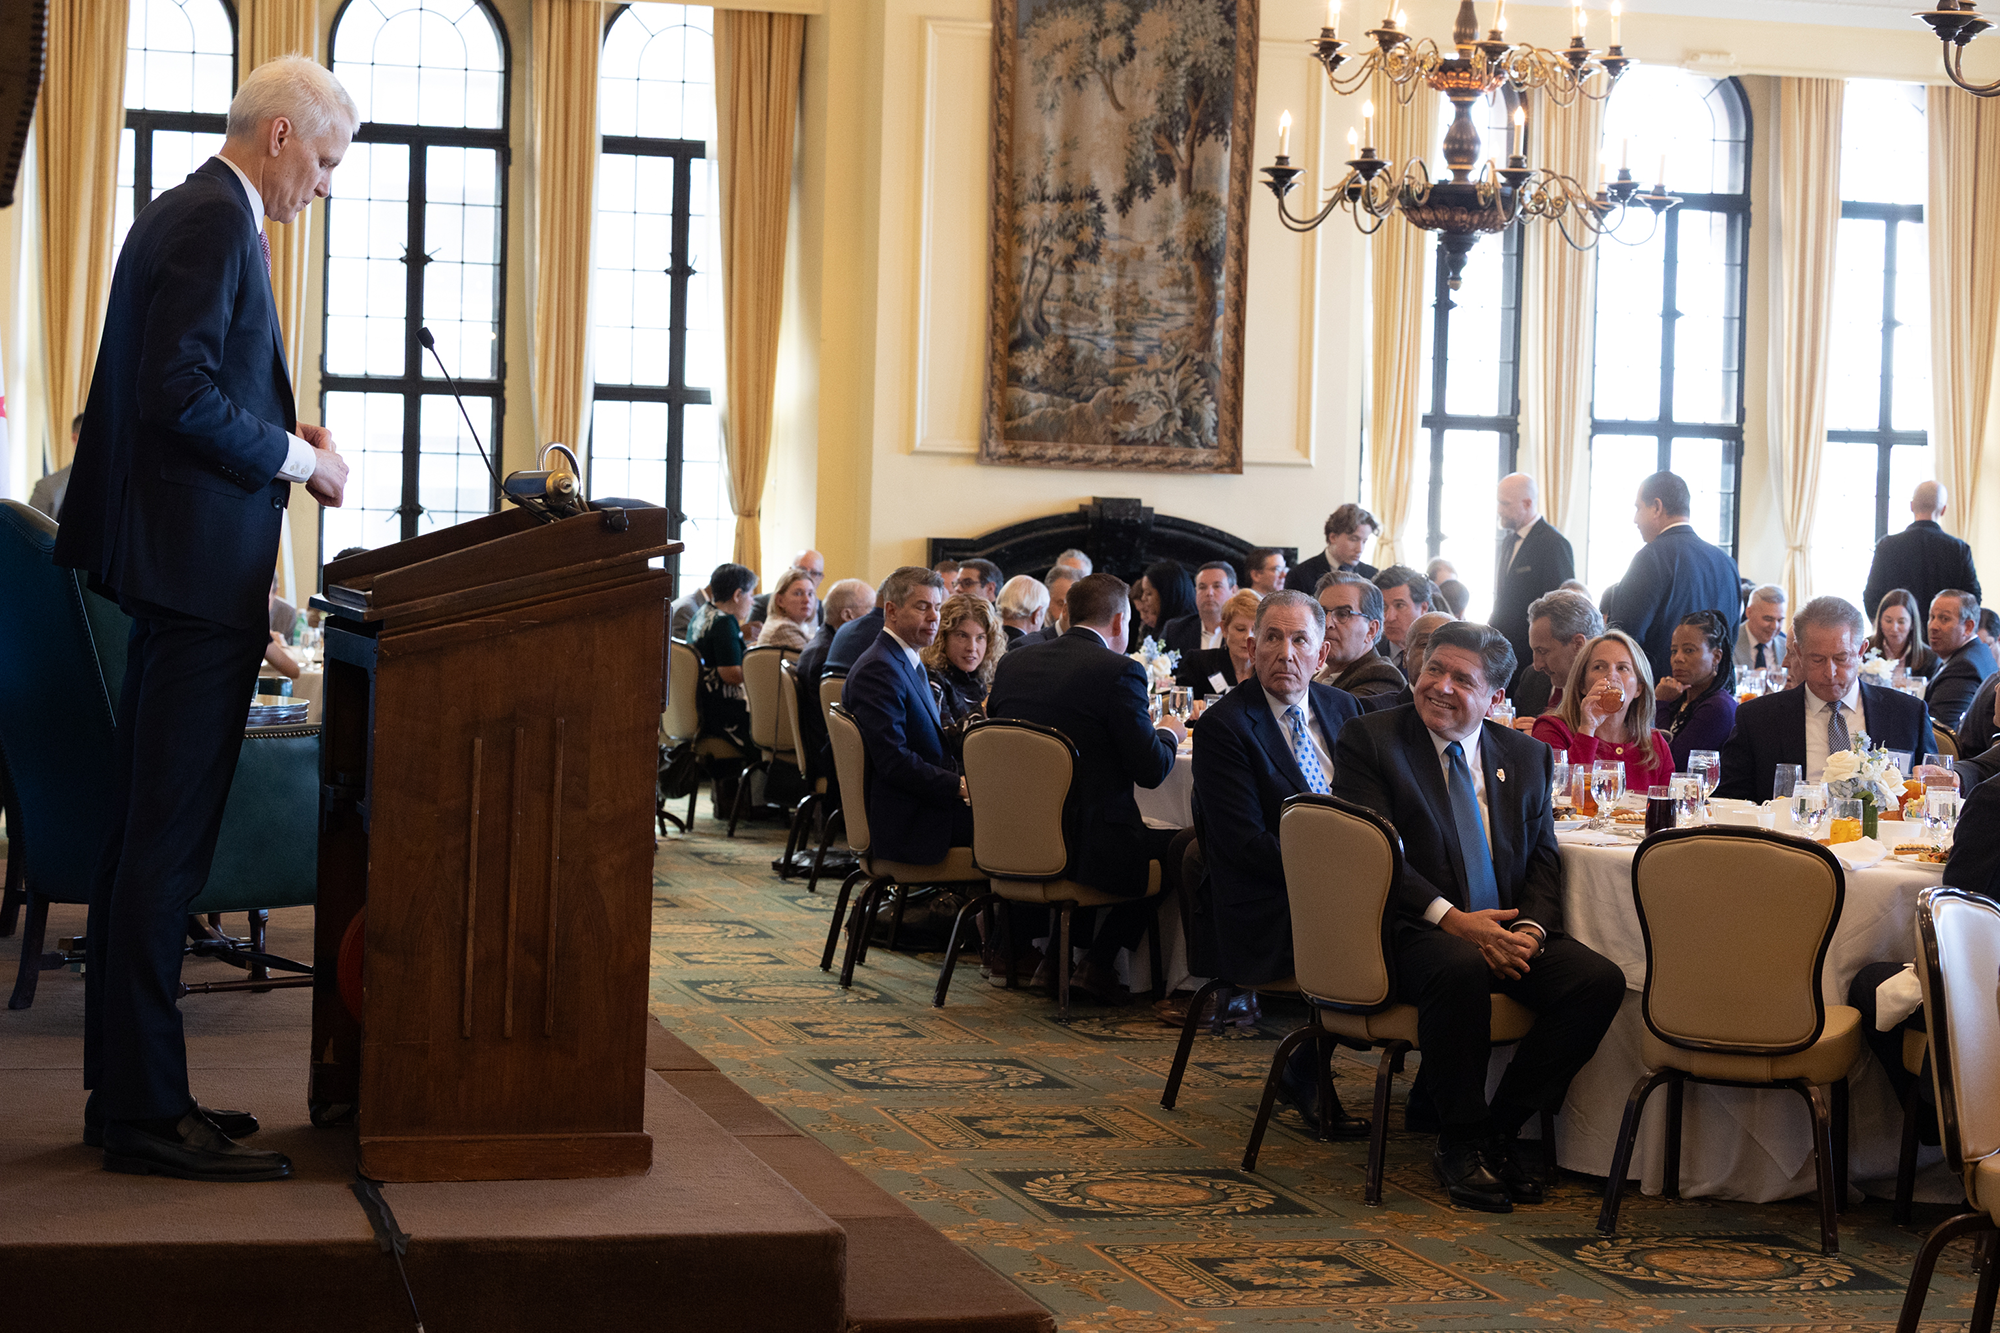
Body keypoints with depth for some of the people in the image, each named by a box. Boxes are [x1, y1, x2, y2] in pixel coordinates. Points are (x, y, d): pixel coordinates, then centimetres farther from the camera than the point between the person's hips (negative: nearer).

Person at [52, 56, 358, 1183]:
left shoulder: (187, 215, 18)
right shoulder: (218, 223, -13)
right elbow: (179, 393, -22)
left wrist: (279, 434, 11)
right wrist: (298, 457, -12)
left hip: (174, 572, 11)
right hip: (200, 573, -11)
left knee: (146, 829, 13)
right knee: (169, 840, -8)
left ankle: (128, 1090, 20)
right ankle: (147, 1111, -4)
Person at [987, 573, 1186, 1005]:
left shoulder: (1011, 665, 6)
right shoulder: (1119, 671, -12)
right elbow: (1150, 770, -13)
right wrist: (1168, 735, 11)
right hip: (1089, 849, -7)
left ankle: (1058, 953, 27)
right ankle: (1097, 966, 10)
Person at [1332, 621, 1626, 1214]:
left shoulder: (1526, 756, 16)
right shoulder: (1369, 739, 1)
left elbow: (1544, 858, 11)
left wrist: (1530, 929, -11)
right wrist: (1450, 918, -21)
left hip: (1509, 929, 5)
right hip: (1414, 932, -5)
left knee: (1601, 980, -21)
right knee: (1461, 967, -38)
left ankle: (1500, 1129, -8)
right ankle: (1460, 1143, -18)